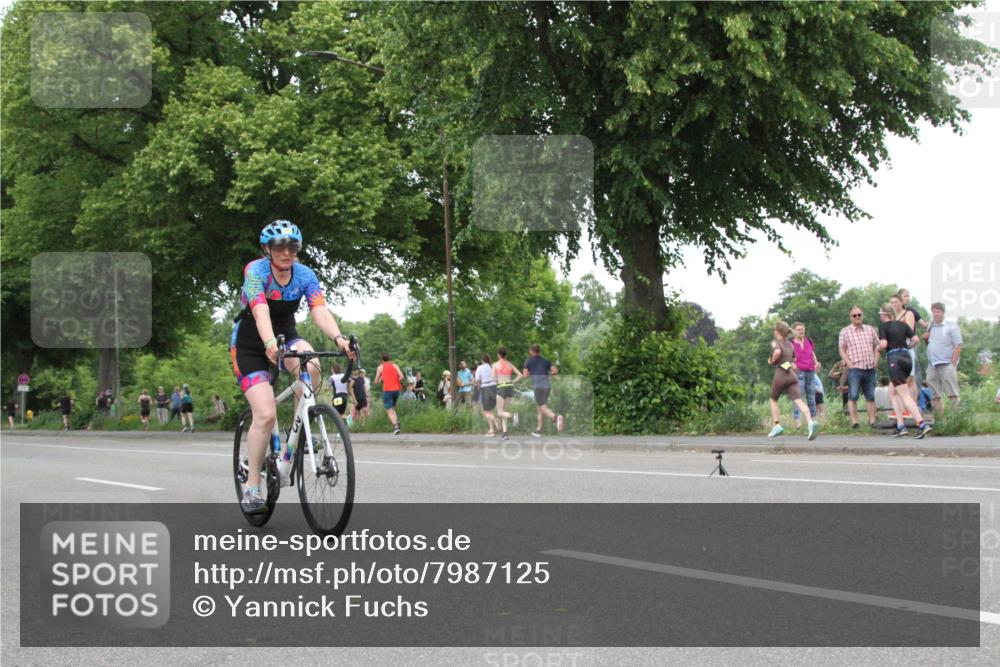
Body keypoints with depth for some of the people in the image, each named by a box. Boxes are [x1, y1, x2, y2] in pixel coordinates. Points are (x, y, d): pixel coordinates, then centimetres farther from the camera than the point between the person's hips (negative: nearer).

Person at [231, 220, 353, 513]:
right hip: (251, 345, -3)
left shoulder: (305, 275, -10)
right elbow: (260, 310, -38)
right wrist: (270, 344, -56)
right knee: (265, 415, -18)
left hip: (285, 337, 3)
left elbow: (320, 311, -25)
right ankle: (252, 486, -3)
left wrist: (338, 338, -44)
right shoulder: (256, 271, -21)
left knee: (311, 366, -31)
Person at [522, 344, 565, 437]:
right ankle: (538, 430, 17)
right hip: (547, 386, 5)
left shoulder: (529, 360, 9)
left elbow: (525, 374, 2)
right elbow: (555, 370, 4)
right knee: (540, 408, 16)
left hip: (538, 386, -5)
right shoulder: (546, 361, 19)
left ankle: (556, 417, -42)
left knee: (543, 408, -14)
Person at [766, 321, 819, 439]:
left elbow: (777, 351, -22)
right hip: (792, 375, 4)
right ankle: (811, 422, -35)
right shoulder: (790, 345, 19)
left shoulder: (775, 342, 0)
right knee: (798, 400, -12)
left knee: (774, 400, 20)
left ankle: (777, 425, 12)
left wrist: (772, 360, -7)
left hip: (780, 375, -4)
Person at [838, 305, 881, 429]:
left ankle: (872, 421, 11)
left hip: (870, 368, 4)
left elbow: (876, 346, 17)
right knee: (853, 396, -8)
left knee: (870, 396, 6)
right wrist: (849, 363, -9)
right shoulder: (845, 331, 3)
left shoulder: (870, 329, 13)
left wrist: (875, 361, 5)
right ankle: (854, 421, -6)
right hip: (854, 368, -4)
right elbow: (841, 350, 1)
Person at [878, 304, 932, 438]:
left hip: (894, 359, -7)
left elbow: (883, 344, -15)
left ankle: (922, 424, -21)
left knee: (904, 395, -9)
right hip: (906, 356, 7)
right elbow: (915, 339, 5)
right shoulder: (903, 324, 13)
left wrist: (878, 347, 7)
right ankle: (900, 426, 12)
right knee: (892, 392, 19)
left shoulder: (883, 325, -4)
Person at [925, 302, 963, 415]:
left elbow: (958, 346, -8)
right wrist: (926, 338, 4)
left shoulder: (951, 326, -3)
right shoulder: (930, 327, 16)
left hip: (947, 364, -6)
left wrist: (953, 364, -15)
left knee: (952, 394, -8)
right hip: (932, 365, 6)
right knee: (936, 395, 6)